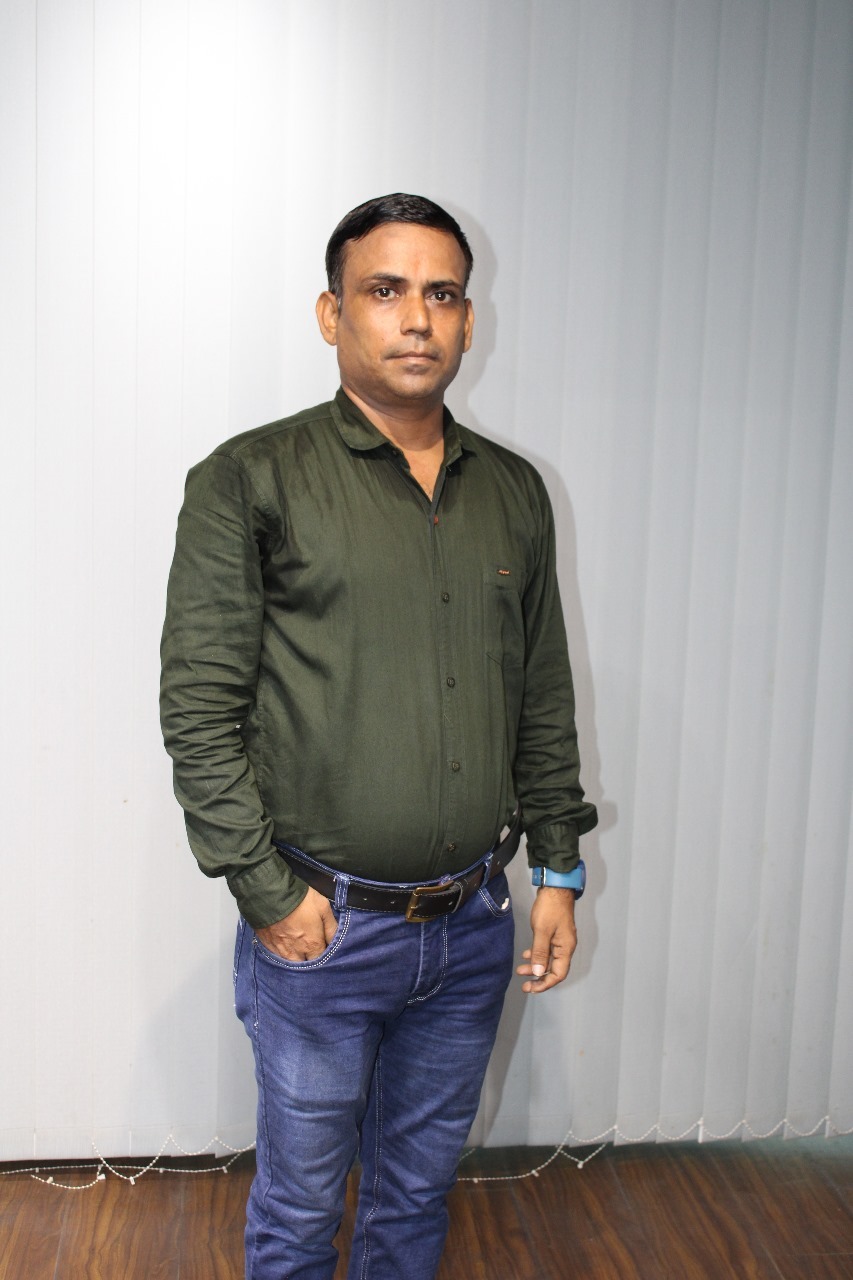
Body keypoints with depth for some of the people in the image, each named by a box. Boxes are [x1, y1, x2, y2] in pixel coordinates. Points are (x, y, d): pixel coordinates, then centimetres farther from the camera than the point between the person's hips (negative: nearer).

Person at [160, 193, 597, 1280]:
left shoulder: (515, 492, 6)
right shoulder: (250, 481, -9)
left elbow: (545, 700, 11)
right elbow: (198, 709, -10)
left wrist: (558, 867, 9)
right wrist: (268, 890, -12)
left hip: (474, 927, 4)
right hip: (320, 927, -4)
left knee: (418, 1189, 22)